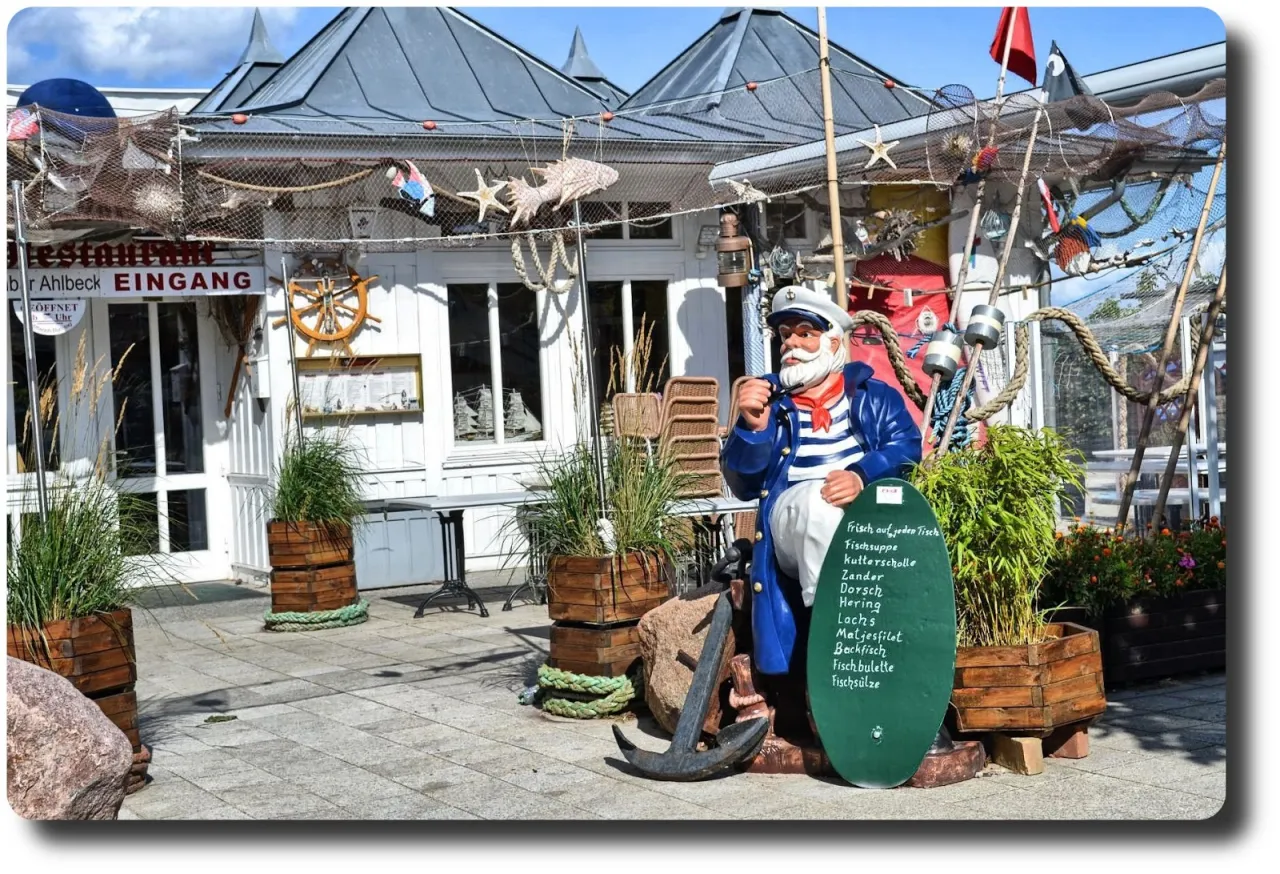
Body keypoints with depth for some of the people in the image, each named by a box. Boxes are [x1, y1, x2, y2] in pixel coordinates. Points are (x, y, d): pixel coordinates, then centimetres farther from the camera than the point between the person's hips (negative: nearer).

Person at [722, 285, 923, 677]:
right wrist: (752, 428, -8)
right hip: (791, 517, -1)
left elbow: (907, 445, 0)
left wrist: (863, 476, -20)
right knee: (817, 500, -34)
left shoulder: (875, 395, 21)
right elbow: (744, 485, 10)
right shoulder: (767, 399, 22)